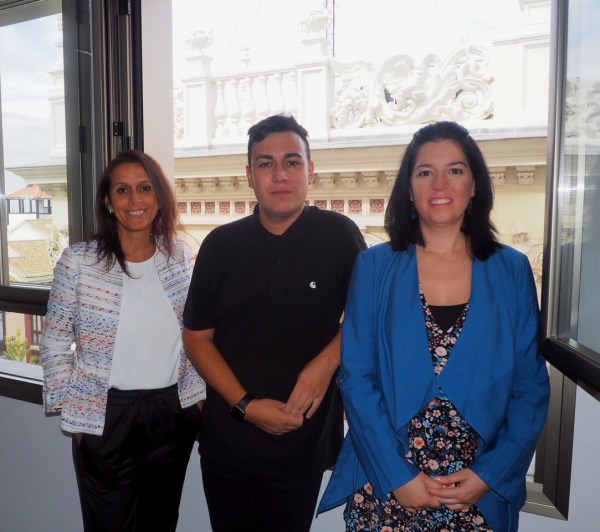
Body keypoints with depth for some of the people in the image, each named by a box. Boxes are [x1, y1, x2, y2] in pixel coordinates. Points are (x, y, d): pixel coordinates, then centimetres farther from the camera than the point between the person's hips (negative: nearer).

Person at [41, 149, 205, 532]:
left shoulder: (180, 255, -1)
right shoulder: (79, 260, -10)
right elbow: (54, 342, -2)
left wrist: (197, 394, 6)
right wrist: (72, 410, -3)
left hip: (174, 411, 3)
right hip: (105, 417, -2)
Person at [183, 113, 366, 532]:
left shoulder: (339, 235, -8)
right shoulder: (221, 245, -2)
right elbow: (196, 335, 0)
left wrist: (326, 362, -14)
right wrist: (245, 404, -11)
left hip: (303, 446, -1)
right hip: (226, 442, 2)